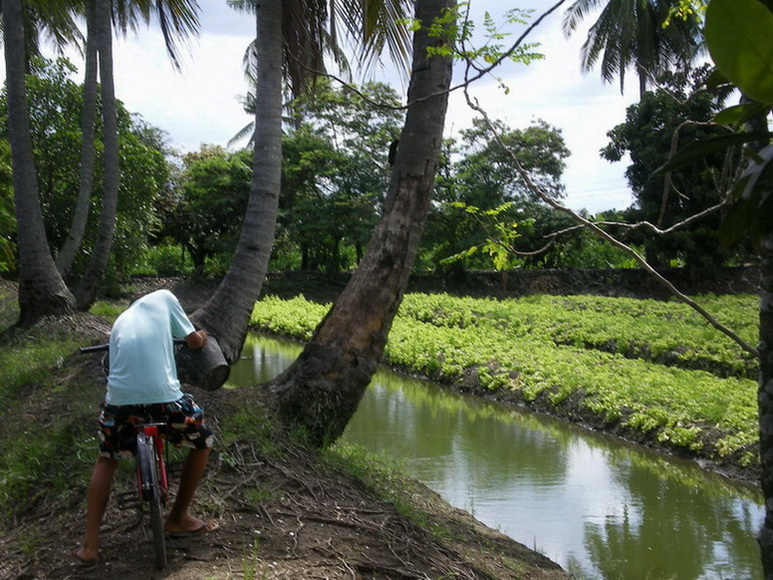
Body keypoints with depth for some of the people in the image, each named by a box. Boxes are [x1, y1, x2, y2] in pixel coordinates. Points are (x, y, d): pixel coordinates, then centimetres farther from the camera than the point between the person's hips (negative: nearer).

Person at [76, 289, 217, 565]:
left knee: (106, 460, 29)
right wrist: (203, 336, 40)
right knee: (203, 443, 24)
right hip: (163, 397, -4)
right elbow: (195, 342, 18)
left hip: (120, 399, 4)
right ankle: (178, 518, 31)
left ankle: (90, 544, 19)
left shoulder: (120, 320, 27)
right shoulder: (163, 297, 15)